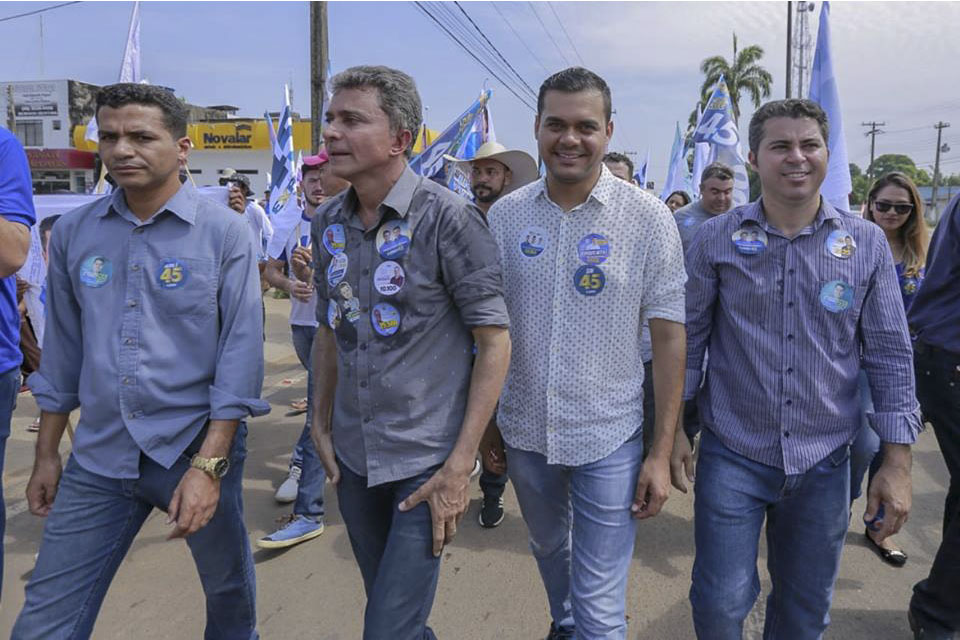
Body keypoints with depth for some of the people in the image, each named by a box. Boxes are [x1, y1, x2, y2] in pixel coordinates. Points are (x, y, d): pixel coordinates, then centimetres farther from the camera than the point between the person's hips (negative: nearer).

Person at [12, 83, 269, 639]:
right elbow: (63, 351, 11)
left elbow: (241, 352, -12)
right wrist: (47, 455, 13)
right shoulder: (73, 232, 4)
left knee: (228, 588, 18)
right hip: (98, 458, 3)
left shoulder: (224, 232, -8)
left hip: (196, 447, -3)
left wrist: (208, 465, -17)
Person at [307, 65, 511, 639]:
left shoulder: (449, 219, -15)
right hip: (353, 458, 6)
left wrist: (460, 466, -16)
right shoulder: (328, 222, 3)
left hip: (428, 461, -5)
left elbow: (495, 342, -14)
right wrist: (323, 424, 11)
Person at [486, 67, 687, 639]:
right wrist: (485, 416, 6)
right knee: (549, 548, 28)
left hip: (609, 438, -3)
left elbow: (669, 336, -8)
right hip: (523, 429, 4)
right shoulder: (505, 215, -3)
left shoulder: (649, 218, -11)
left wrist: (662, 453, -9)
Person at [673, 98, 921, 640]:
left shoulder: (868, 243, -1)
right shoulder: (715, 239, -4)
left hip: (824, 461, 2)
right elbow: (688, 338, 1)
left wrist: (897, 463, -1)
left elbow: (890, 355, 1)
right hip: (732, 456, -1)